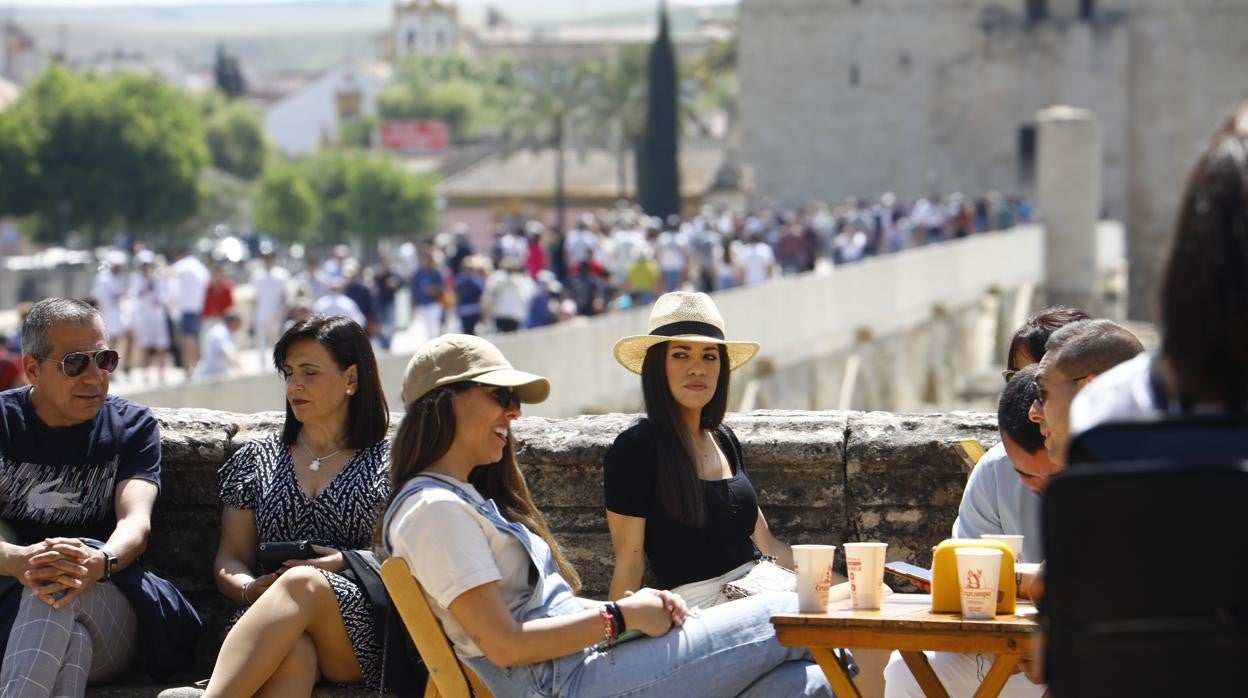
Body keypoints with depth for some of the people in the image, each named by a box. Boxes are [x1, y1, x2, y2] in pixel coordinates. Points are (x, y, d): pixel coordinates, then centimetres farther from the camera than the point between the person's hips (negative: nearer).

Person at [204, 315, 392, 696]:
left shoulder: (390, 463, 15)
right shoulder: (255, 459, 23)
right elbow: (229, 561, 18)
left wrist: (346, 564, -10)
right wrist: (251, 589, -5)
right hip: (268, 621, 2)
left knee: (303, 583, -38)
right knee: (293, 652, -39)